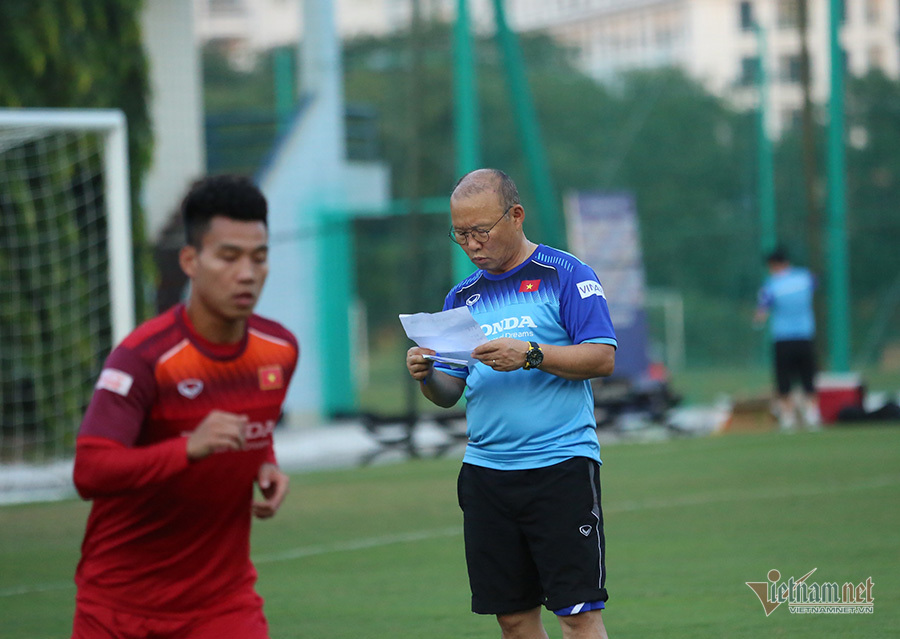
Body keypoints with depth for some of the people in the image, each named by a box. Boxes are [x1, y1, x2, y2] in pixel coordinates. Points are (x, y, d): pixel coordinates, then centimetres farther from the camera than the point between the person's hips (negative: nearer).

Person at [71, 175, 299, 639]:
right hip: (121, 599, -4)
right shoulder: (144, 357, -20)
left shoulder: (280, 351, 0)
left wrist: (266, 467, 0)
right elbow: (89, 473, -30)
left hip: (223, 596, 4)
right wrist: (190, 449, -42)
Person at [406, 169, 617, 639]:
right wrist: (426, 376, -7)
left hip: (561, 465, -5)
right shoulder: (461, 297, 16)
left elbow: (602, 357, -8)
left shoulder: (564, 274, 0)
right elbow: (449, 393, 16)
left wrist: (530, 355, -20)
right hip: (485, 472, 5)